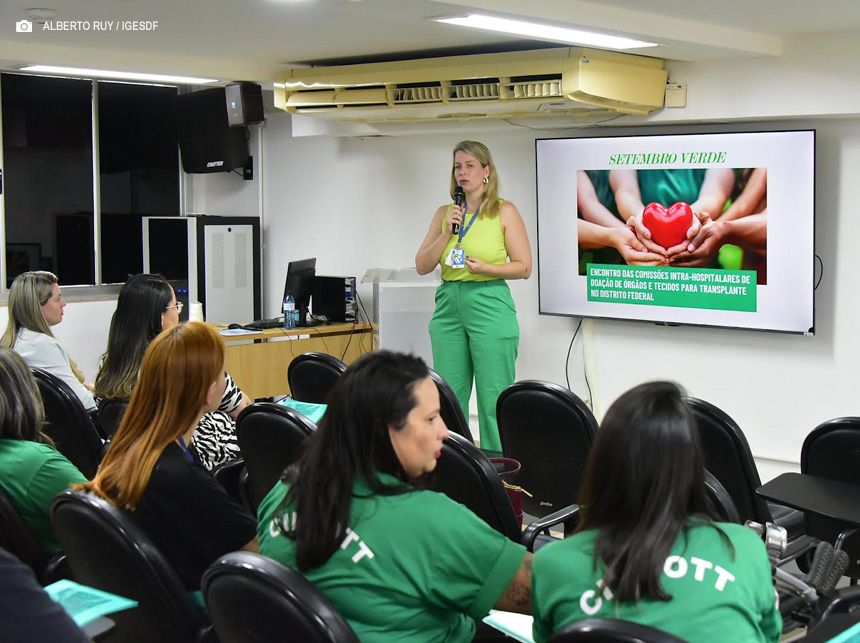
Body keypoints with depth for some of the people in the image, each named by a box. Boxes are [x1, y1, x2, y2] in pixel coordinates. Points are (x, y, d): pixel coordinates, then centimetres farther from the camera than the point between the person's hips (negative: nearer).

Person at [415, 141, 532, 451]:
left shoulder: (505, 212, -1)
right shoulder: (445, 213, 10)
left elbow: (524, 267, -3)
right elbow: (422, 266, 6)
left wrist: (486, 268, -17)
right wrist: (447, 232, -6)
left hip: (490, 306, -4)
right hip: (448, 307, 5)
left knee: (494, 400, -2)